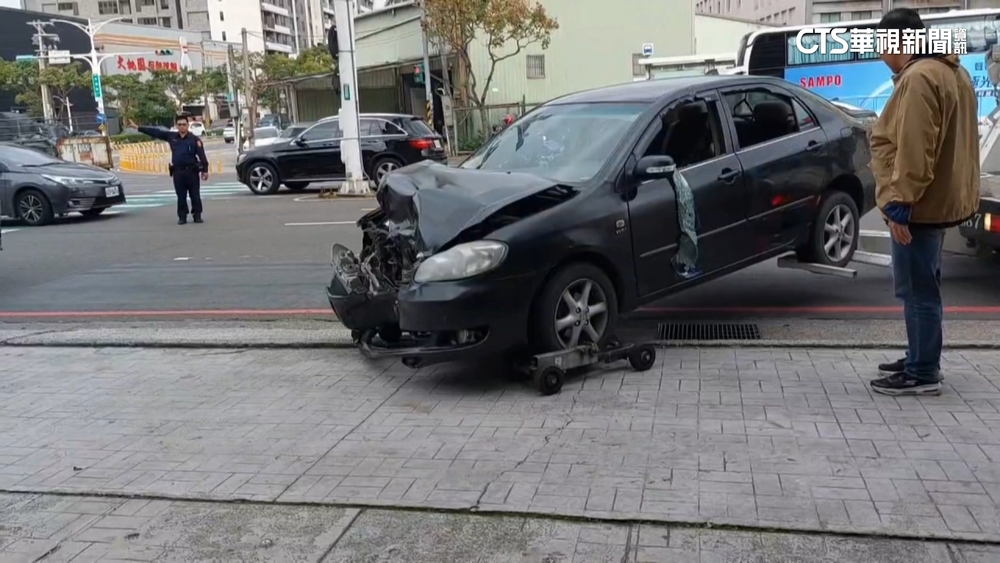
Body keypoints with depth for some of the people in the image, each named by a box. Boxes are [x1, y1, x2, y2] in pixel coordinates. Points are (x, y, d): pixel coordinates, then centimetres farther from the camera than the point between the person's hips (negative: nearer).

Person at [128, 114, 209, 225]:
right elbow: (156, 132, 11)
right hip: (178, 171, 3)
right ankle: (182, 216, 13)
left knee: (195, 195, 1)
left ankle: (197, 215, 10)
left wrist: (205, 170, -14)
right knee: (181, 196, 7)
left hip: (192, 171, -3)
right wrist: (137, 127, 11)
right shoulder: (171, 136, 9)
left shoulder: (194, 139, -3)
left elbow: (202, 155, -7)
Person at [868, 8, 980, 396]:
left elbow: (913, 150, -25)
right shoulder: (951, 72, 15)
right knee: (923, 286, 18)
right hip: (941, 197, 11)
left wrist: (900, 203, -24)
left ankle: (923, 375, 4)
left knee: (917, 290, -3)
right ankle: (921, 360, 29)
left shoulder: (918, 78, -20)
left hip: (920, 204, -11)